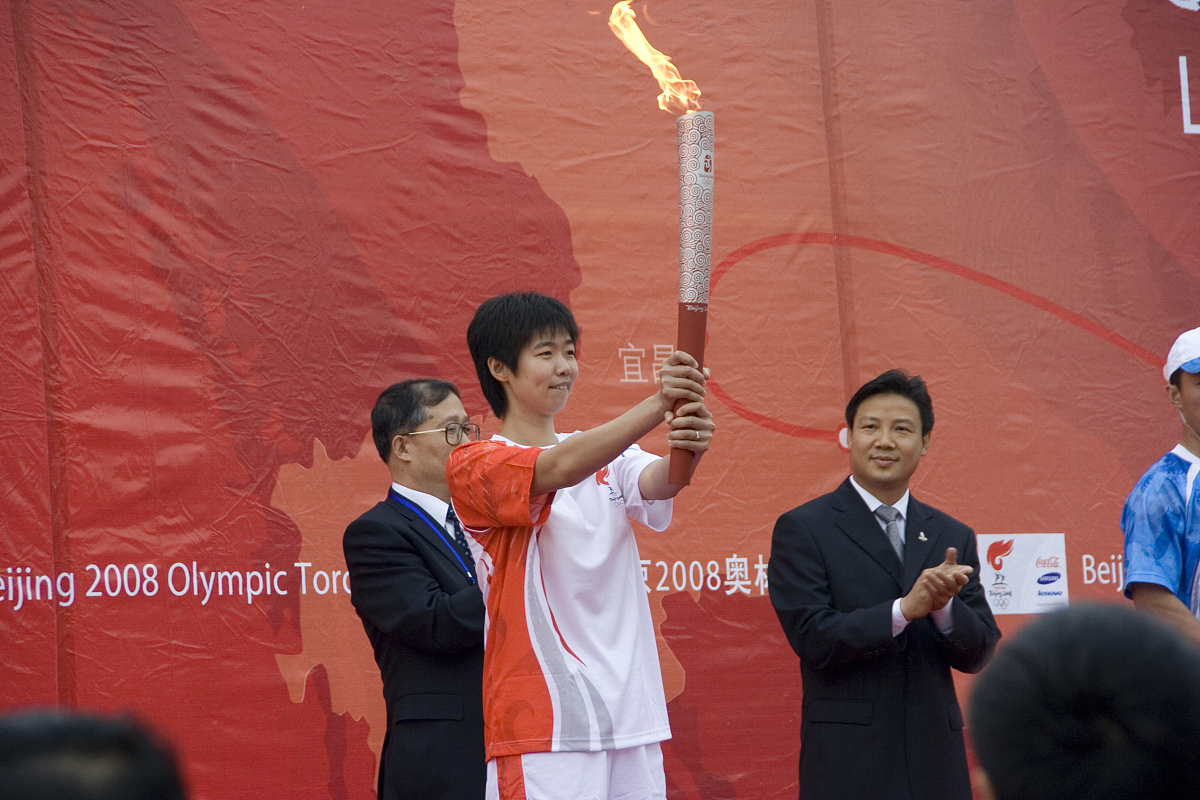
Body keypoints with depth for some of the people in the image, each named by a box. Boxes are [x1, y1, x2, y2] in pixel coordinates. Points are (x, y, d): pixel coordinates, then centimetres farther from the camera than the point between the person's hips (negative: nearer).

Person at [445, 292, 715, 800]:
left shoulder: (608, 455, 15)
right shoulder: (473, 467, -4)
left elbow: (654, 485, -6)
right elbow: (559, 470, -22)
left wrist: (686, 451, -30)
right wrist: (657, 406, -35)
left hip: (631, 710, 6)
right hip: (543, 719, -6)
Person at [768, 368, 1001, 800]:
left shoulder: (953, 537, 12)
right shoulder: (802, 529, 0)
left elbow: (979, 654, 7)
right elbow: (812, 639, -10)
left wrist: (944, 606, -13)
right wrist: (905, 608, -18)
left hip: (934, 756, 4)